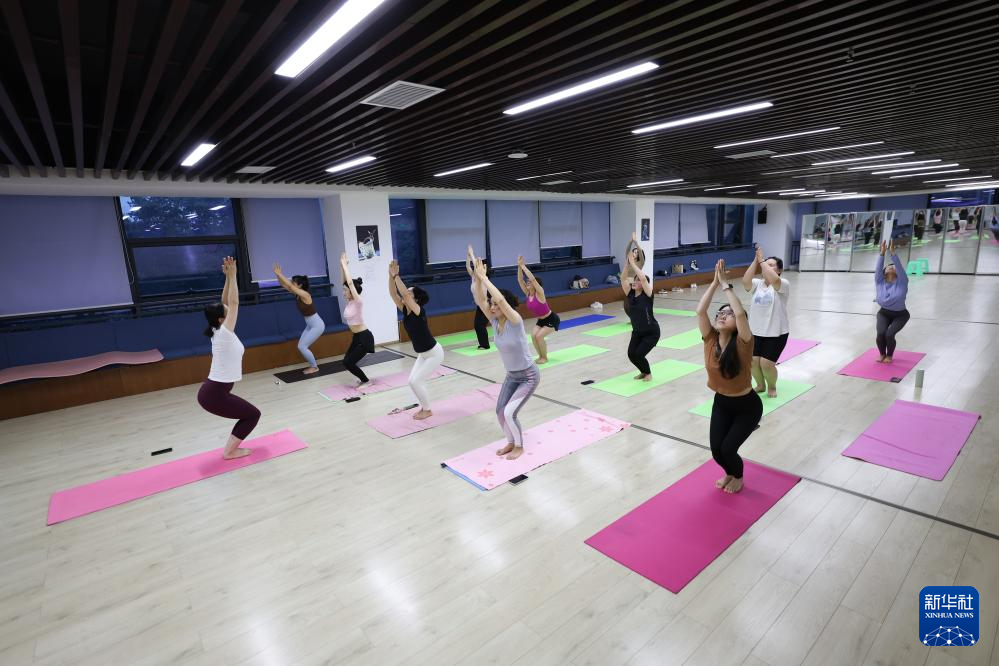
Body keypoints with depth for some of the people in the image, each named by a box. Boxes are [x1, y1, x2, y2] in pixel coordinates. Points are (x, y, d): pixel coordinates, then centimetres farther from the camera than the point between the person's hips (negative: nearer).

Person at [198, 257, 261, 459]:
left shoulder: (219, 331, 7)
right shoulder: (224, 333, -17)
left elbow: (226, 303, 10)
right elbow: (234, 303, -19)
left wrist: (228, 277, 7)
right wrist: (232, 276, -17)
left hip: (213, 391, 9)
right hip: (214, 395, -9)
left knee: (249, 414, 19)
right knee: (253, 415, 5)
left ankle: (231, 448, 23)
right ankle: (230, 451, 9)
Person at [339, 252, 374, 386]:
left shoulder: (358, 302, -17)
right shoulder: (349, 302, 5)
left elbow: (350, 282, -23)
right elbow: (346, 282, 8)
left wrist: (344, 264, -17)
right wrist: (342, 265, 2)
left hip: (364, 337, -9)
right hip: (356, 337, 9)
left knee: (348, 362, -6)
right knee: (347, 361, 10)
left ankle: (366, 381, 9)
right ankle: (363, 379, 24)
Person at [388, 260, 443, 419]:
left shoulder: (420, 312, -25)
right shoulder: (405, 311, -3)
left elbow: (404, 293, -38)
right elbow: (393, 293, -8)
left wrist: (396, 276, -34)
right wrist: (391, 276, -19)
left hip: (434, 353, -8)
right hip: (422, 354, 8)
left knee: (415, 381, -9)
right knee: (413, 381, 7)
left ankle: (427, 410, 9)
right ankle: (424, 407, 23)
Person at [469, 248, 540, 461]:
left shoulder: (515, 321, -25)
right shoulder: (495, 321, -7)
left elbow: (501, 300, -42)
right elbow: (480, 300, -16)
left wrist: (484, 278, -37)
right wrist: (477, 277, -27)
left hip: (529, 376, -7)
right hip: (511, 376, 7)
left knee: (509, 412, -13)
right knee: (500, 411, 2)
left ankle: (519, 446, 12)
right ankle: (511, 442, 27)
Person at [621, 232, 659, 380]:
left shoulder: (647, 294, -16)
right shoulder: (630, 294, -3)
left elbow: (643, 277, -31)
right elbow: (623, 278, -13)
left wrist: (632, 262, -26)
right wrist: (628, 262, -20)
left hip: (652, 332, -5)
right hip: (637, 332, 6)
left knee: (638, 354, -15)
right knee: (631, 354, -5)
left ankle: (648, 373, 14)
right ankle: (643, 371, 24)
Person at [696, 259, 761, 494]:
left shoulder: (742, 344, -23)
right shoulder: (711, 340, -13)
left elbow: (741, 312, -39)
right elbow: (700, 310, -24)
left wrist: (725, 283, -33)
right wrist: (715, 282, -24)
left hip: (748, 406, -4)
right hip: (720, 402, 4)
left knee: (727, 448, -10)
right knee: (716, 450, -2)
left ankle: (738, 477, 25)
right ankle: (729, 472, 33)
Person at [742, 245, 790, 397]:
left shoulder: (783, 284, -9)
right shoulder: (757, 283, 3)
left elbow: (774, 280, -33)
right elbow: (745, 281, -20)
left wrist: (762, 260, -25)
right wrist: (755, 260, -20)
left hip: (776, 333, -4)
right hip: (755, 331, 4)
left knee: (766, 363, -10)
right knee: (753, 360, -2)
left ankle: (772, 387, 20)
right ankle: (760, 385, 27)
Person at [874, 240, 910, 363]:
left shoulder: (902, 281, -8)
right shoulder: (880, 281, -4)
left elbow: (900, 266, -22)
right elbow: (878, 268, -15)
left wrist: (892, 252, -31)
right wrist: (882, 253, -26)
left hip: (900, 315, -2)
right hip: (884, 313, 2)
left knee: (889, 334, -23)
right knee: (880, 333, -23)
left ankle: (890, 355, 5)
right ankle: (882, 354, 5)